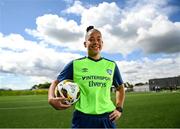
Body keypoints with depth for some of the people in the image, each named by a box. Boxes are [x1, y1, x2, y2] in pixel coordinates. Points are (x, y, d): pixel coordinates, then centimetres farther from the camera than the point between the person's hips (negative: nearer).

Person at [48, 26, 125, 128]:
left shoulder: (111, 65, 7)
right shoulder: (75, 64, 0)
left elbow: (120, 87, 20)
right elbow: (56, 83, 5)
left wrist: (119, 108, 8)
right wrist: (51, 99, -15)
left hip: (107, 118, 3)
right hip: (83, 118, -2)